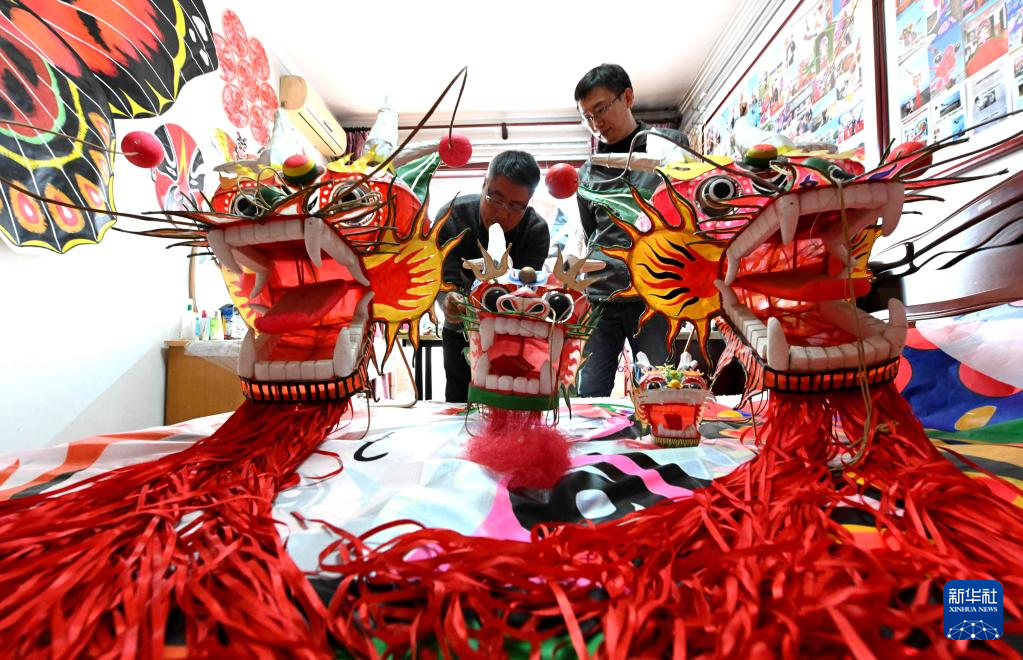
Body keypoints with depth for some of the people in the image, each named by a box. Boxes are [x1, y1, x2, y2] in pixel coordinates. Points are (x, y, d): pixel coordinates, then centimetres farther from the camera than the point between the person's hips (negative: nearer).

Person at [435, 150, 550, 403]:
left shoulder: (537, 230, -22)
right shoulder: (451, 216, -20)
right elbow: (447, 279, -27)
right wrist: (449, 303, -51)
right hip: (461, 333, 1)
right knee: (458, 401, 8)